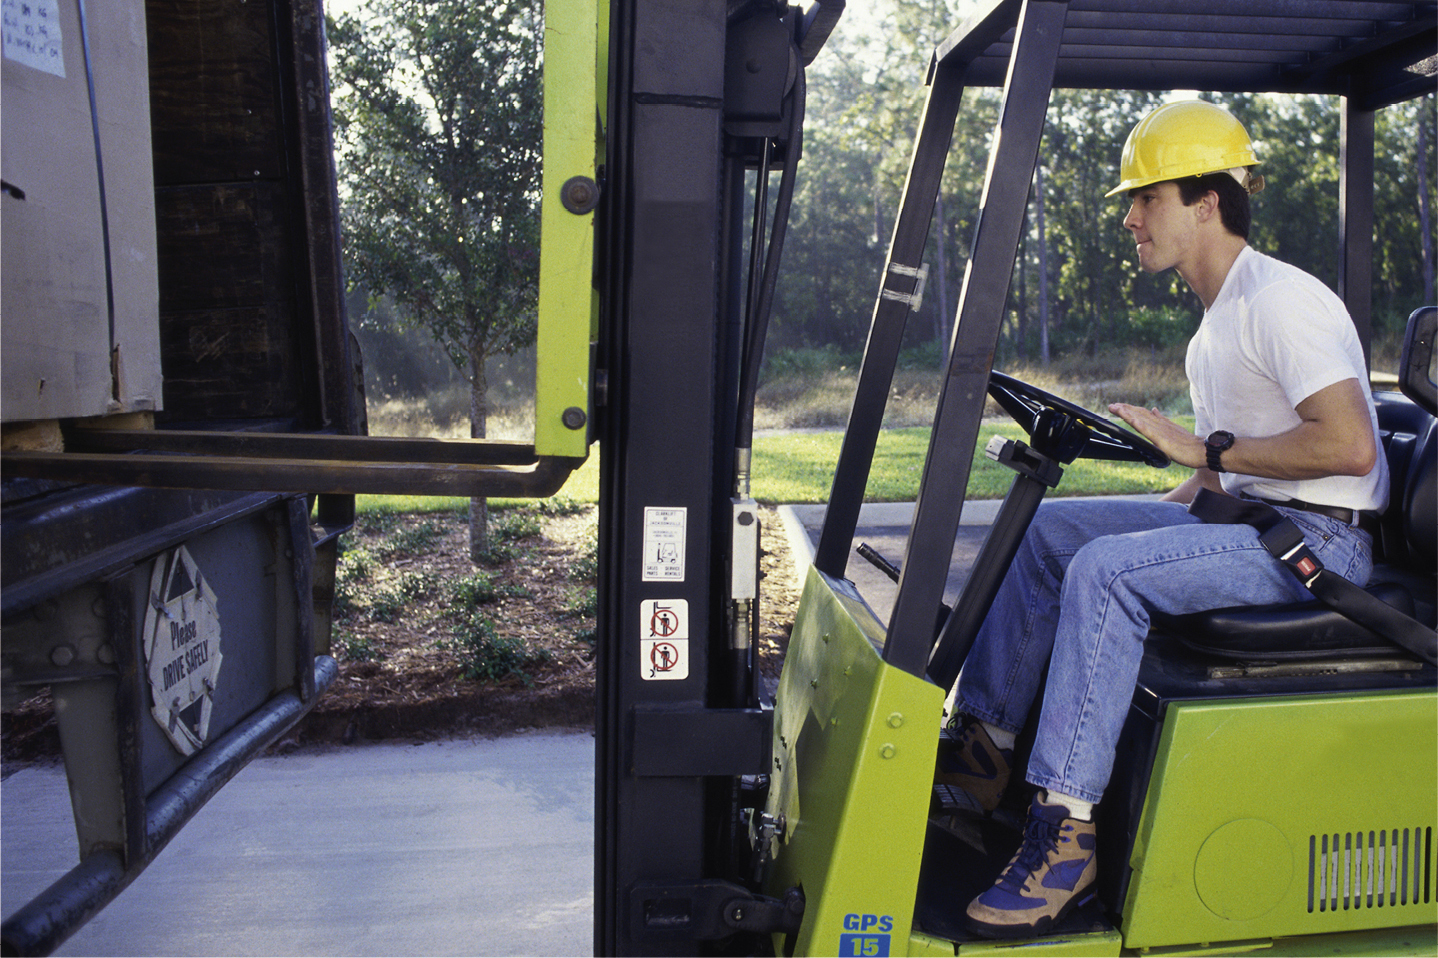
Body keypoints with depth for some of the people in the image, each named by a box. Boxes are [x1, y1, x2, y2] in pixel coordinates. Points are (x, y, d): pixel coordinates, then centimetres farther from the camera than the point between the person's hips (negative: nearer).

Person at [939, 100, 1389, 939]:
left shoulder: (1281, 298, -16)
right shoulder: (1222, 310, 16)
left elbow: (1349, 445, -27)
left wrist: (1202, 448, -22)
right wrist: (1176, 505, 6)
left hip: (1321, 540, -10)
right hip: (1247, 522, 10)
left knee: (1104, 570, -29)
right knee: (1050, 529, 2)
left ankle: (1065, 838, -26)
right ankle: (985, 750, 4)